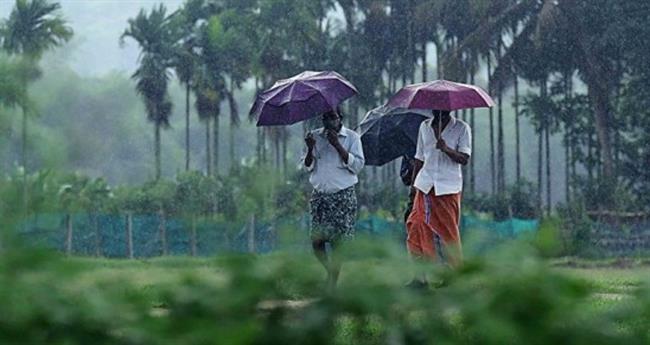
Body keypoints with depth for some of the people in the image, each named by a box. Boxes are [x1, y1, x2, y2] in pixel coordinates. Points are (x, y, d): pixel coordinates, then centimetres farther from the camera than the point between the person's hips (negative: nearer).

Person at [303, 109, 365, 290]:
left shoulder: (352, 137, 1)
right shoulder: (316, 136, 10)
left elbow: (357, 165, -8)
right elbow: (308, 167, 10)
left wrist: (337, 145, -16)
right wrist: (310, 149, -9)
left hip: (343, 195, -3)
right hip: (320, 194, 3)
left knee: (337, 241, -7)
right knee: (316, 241, -2)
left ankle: (331, 284, -1)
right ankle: (332, 272, 21)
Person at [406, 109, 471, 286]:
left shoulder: (462, 128, 0)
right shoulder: (424, 126, 13)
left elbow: (464, 159, -8)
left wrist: (446, 149, -24)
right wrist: (413, 184, 13)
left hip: (448, 187, -4)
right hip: (425, 186, 4)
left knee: (448, 232, -3)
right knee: (416, 227, -6)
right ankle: (422, 274, -4)